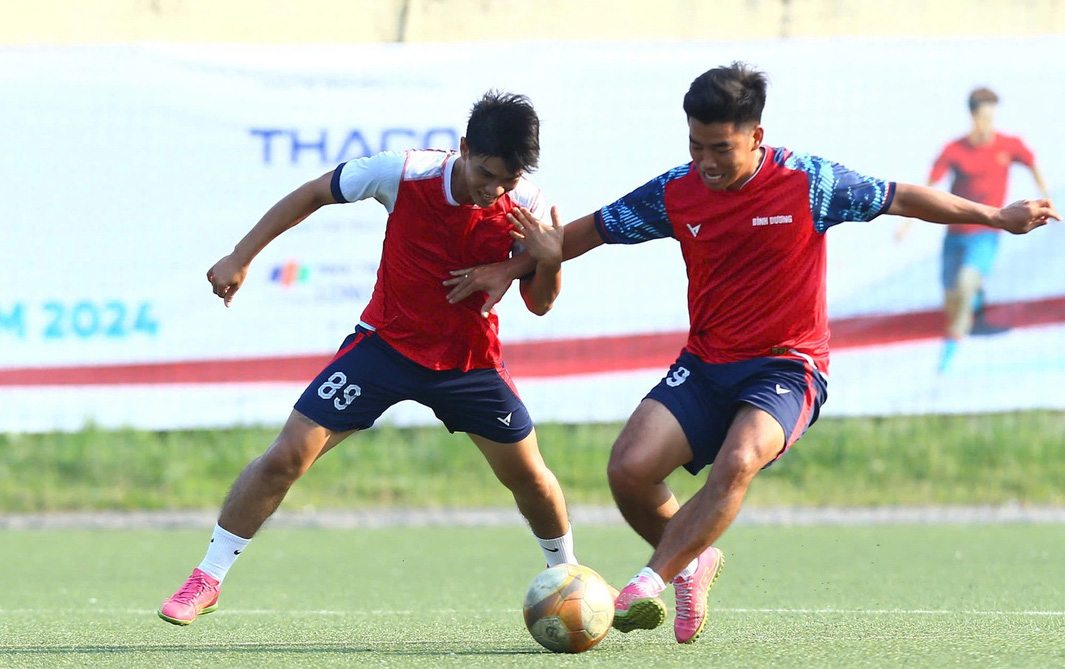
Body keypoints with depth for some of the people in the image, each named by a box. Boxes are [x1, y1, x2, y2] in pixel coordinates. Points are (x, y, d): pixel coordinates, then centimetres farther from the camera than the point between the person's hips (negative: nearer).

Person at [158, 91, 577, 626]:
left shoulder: (524, 207, -18)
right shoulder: (403, 174, -23)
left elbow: (539, 305, -8)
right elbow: (313, 194, -7)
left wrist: (550, 265, -31)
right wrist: (240, 258, -6)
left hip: (470, 358, 2)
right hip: (386, 343, -2)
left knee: (529, 476, 5)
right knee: (286, 457, -10)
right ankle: (206, 580, 2)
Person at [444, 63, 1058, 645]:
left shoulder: (807, 183, -10)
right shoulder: (677, 193, -2)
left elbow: (899, 198, 1)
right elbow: (593, 230, 11)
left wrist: (997, 216, 4)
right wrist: (511, 270, 13)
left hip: (787, 365, -4)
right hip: (706, 365, 4)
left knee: (738, 462, -34)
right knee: (629, 470, -16)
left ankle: (651, 580, -29)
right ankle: (693, 562, 12)